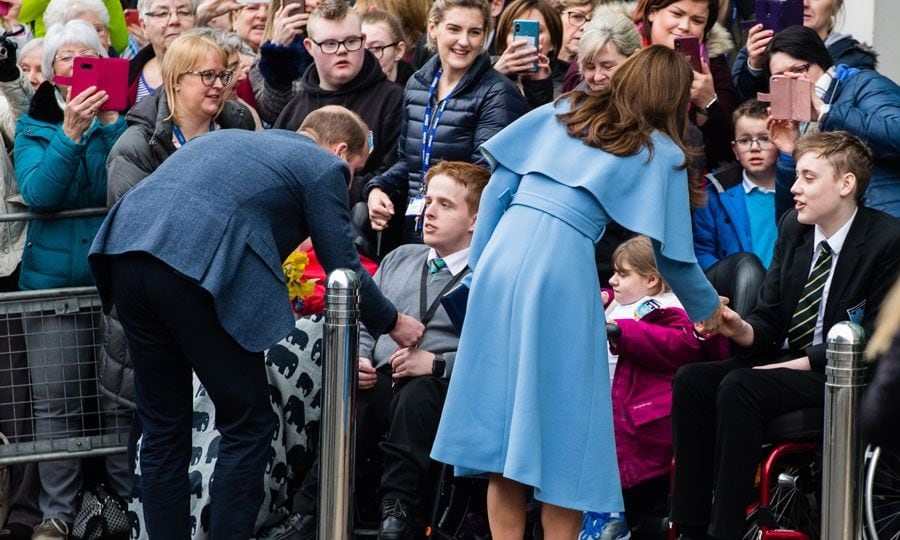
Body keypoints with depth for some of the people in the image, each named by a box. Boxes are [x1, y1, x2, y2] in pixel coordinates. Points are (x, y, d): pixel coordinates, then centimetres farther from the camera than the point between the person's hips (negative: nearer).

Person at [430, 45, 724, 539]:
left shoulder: (563, 114, 21)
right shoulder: (660, 153, 9)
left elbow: (497, 189, 15)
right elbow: (671, 252, 10)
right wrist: (708, 309, 27)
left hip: (502, 252, 4)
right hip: (561, 265, -4)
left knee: (505, 407, 9)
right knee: (559, 417, 5)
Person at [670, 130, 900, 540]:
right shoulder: (793, 227, 7)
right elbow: (770, 318, 9)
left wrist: (799, 364, -18)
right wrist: (742, 330, -16)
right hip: (783, 360, 7)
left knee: (739, 388, -30)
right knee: (691, 380, -15)